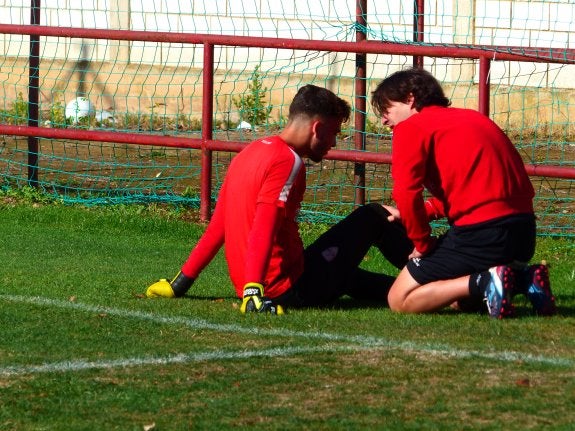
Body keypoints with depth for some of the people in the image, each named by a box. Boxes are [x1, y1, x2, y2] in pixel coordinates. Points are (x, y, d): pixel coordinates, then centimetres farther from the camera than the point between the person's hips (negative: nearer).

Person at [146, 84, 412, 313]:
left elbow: (217, 228, 16)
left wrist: (181, 283, 18)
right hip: (292, 288, -9)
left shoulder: (249, 153, 13)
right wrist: (253, 292, -34)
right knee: (372, 217, 8)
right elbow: (263, 232, -26)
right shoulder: (288, 161, -15)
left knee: (351, 279, 31)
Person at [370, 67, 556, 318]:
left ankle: (484, 282, -15)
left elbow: (406, 193, -12)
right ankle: (524, 279, 5)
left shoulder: (411, 127, 0)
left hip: (481, 230, -8)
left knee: (399, 300, 2)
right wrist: (414, 214, 22)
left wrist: (423, 244, 1)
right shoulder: (469, 117, 24)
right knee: (461, 299, 29)